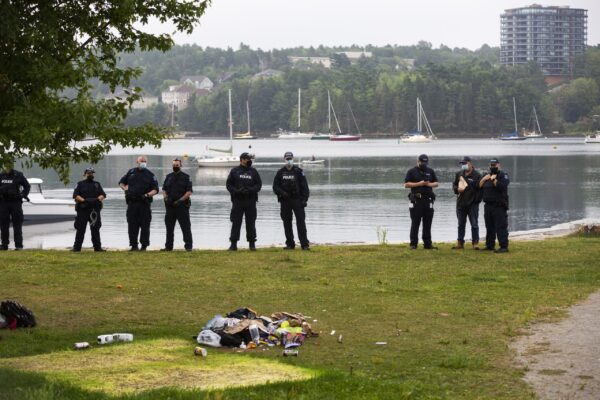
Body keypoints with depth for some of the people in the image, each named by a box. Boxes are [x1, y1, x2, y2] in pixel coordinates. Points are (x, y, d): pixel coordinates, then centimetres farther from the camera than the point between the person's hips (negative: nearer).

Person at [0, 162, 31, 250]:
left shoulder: (18, 175, 1)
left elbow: (27, 186, 10)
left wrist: (24, 194, -5)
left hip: (16, 203, -2)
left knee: (17, 224, -4)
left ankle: (18, 245, -4)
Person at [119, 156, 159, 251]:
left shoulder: (150, 175, 6)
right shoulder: (131, 172, 14)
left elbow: (155, 189, 1)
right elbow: (121, 183, 24)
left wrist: (147, 195, -15)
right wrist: (126, 189, 7)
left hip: (145, 203, -2)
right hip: (132, 203, 2)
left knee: (145, 225, -3)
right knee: (132, 225, 1)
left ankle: (144, 245, 2)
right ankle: (134, 245, 6)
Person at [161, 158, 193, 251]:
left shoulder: (186, 177, 0)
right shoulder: (168, 177, 15)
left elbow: (189, 192, -6)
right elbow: (164, 189, 17)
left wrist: (180, 200, -16)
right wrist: (165, 198, -2)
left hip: (182, 205, -5)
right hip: (170, 205, 5)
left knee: (185, 227, -6)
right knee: (169, 227, 7)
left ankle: (188, 246, -4)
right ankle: (168, 246, 14)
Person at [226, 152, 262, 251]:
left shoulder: (253, 172, 9)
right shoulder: (234, 171, 5)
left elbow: (259, 185, 6)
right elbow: (228, 184, 3)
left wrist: (250, 190, -12)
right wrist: (237, 191, -13)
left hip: (251, 201, 1)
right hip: (237, 201, -1)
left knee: (251, 223, 4)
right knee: (236, 222, -1)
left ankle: (252, 243, 10)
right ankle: (233, 243, 3)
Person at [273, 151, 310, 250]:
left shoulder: (298, 171, 3)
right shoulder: (280, 172, 9)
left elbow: (304, 186, 1)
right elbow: (275, 186, 9)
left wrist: (304, 199, -7)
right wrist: (281, 192, -11)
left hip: (297, 200, -3)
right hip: (285, 201, 3)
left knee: (300, 222, -8)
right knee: (287, 223, 5)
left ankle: (304, 244, -9)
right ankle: (290, 244, 12)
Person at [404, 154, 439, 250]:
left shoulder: (430, 171, 15)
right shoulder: (412, 171, 3)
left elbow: (436, 183, 17)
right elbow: (406, 184, -3)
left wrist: (430, 184, -5)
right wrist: (419, 184, -12)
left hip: (428, 200, 4)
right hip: (416, 200, -4)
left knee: (427, 224, 6)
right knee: (415, 223, -3)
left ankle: (427, 243, 11)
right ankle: (413, 244, -1)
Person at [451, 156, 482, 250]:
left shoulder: (477, 175, -8)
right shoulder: (459, 174, 10)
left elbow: (480, 188, -9)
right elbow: (454, 185, 19)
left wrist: (477, 199, -14)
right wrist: (457, 189, -3)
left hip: (472, 204, -5)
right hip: (461, 203, 5)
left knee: (474, 225, -2)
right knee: (461, 224, 12)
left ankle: (475, 243, 3)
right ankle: (460, 242, 18)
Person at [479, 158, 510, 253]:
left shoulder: (503, 175, -2)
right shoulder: (487, 175, 19)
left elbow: (501, 186, -19)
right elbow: (479, 186, 11)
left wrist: (494, 179, -16)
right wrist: (484, 179, -3)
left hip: (499, 206, -7)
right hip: (488, 205, 7)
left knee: (501, 227, -11)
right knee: (489, 227, 13)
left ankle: (504, 246, -12)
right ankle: (489, 246, 21)